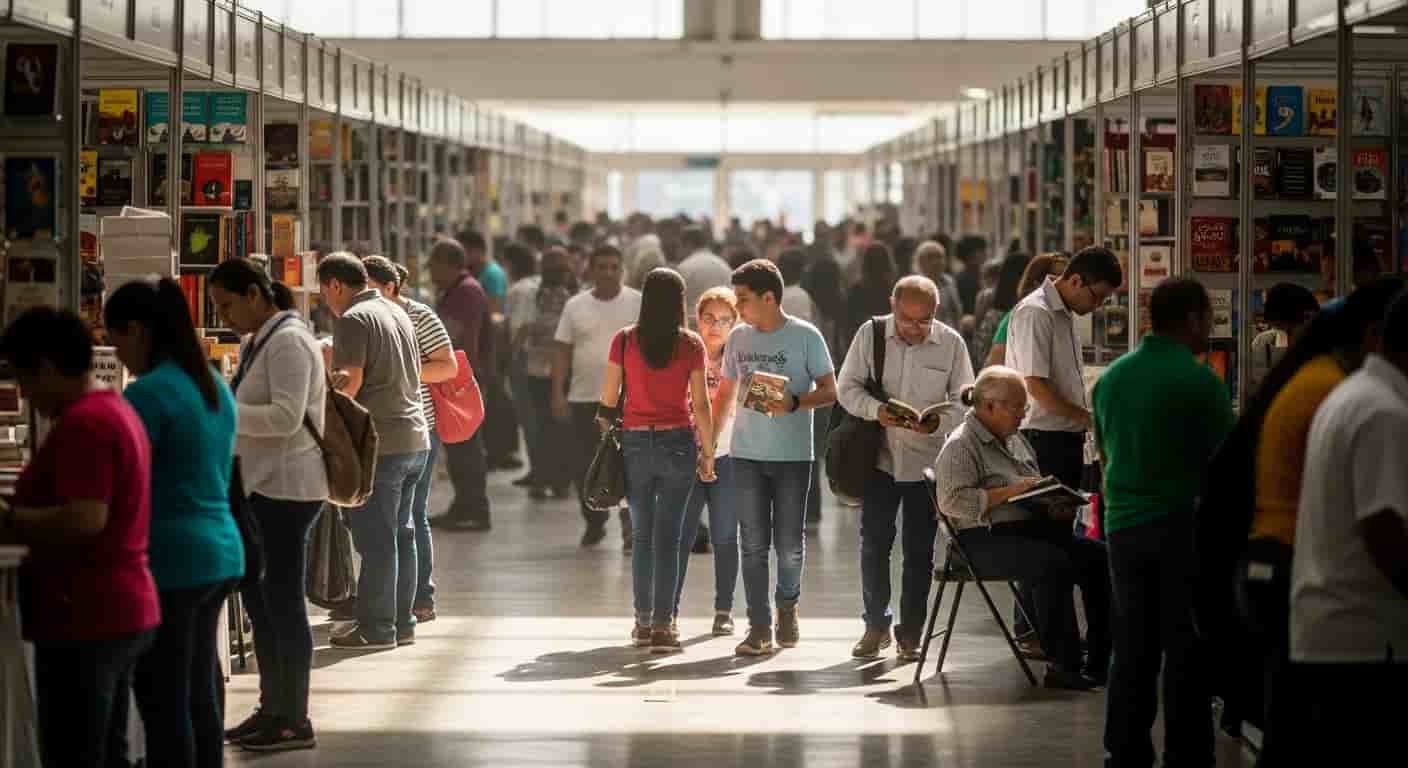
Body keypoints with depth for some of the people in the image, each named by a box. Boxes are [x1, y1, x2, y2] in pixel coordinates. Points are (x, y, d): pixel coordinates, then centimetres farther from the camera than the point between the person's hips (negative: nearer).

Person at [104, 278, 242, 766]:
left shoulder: (150, 393, -15)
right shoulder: (214, 385, 12)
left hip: (172, 561, -9)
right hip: (221, 552, 9)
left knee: (165, 706, -3)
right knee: (200, 697, 14)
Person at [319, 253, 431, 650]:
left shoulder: (353, 319, -10)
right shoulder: (397, 313, 16)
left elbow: (349, 383, -17)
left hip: (380, 442, -9)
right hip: (415, 437, 9)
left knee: (376, 538, -4)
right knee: (401, 534, 13)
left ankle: (376, 628, -1)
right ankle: (401, 623, 17)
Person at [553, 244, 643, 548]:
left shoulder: (639, 303, 0)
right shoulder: (575, 306, 5)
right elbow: (562, 352, 5)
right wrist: (558, 394, -2)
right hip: (584, 398, 3)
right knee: (584, 466, 7)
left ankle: (631, 526, -2)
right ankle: (594, 524, 25)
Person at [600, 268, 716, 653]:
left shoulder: (624, 340, -3)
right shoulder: (690, 344, -5)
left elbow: (608, 398, -1)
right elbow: (700, 405, -5)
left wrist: (606, 429, 16)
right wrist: (708, 454, 3)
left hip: (635, 443, 1)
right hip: (678, 443, -1)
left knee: (641, 534, 13)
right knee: (668, 537, 2)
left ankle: (644, 621, 17)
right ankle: (663, 625, -1)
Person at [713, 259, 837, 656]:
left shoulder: (805, 336, -5)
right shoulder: (739, 337, 8)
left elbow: (829, 392, -4)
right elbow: (726, 393, 18)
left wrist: (794, 403, -22)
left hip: (792, 455, -3)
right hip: (746, 455, 3)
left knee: (789, 544, 2)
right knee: (753, 544, 1)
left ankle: (787, 604, 29)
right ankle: (759, 628, 4)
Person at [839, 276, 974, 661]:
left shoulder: (951, 343, -3)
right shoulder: (870, 334, -3)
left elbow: (964, 400, 1)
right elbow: (847, 386, 0)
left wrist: (938, 422, -20)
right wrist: (876, 409, -19)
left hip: (927, 460, 0)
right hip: (880, 458, 0)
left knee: (919, 550, 5)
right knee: (873, 543, 4)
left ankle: (910, 633, 14)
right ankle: (876, 625, 18)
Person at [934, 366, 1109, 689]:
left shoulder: (1015, 439, 22)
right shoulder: (961, 445, -6)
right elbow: (951, 500, -18)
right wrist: (1009, 492, -20)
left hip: (1031, 528, 9)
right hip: (984, 540, -9)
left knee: (1098, 556, -11)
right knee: (1056, 564, -33)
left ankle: (1099, 660, -9)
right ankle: (1063, 666, -29)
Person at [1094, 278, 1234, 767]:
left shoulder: (1112, 377, 5)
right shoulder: (1199, 380, -14)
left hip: (1124, 524, 6)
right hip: (1185, 525, -5)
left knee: (1133, 647, 12)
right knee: (1186, 652, 2)